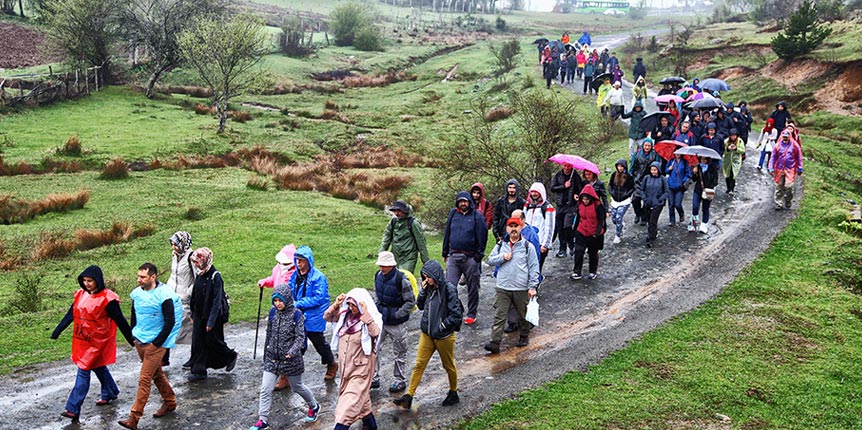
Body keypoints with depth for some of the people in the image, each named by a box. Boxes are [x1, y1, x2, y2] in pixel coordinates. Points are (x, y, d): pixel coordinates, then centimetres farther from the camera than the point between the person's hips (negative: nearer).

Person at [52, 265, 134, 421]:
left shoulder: (107, 299, -17)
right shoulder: (81, 294, 2)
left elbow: (120, 321, -12)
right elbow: (70, 315, 11)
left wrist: (131, 340, -7)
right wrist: (56, 332, 13)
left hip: (97, 341, -7)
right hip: (82, 341, 7)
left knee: (83, 371, -7)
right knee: (98, 367, 21)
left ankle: (73, 409, -5)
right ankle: (110, 393, 41)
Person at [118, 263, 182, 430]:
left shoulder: (165, 296, -18)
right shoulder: (137, 293, 2)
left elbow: (170, 322, -17)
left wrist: (156, 343, -15)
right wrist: (133, 335, 12)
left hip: (155, 343, -7)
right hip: (140, 341, 7)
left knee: (144, 380, -7)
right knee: (156, 374, 19)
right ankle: (170, 402, 37)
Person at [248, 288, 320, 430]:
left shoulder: (296, 314, -12)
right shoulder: (273, 312, 1)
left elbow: (300, 337, -14)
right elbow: (269, 334, 12)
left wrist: (292, 351, -31)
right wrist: (266, 353, 17)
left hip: (290, 359, -4)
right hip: (272, 358, 4)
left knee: (297, 386, 14)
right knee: (265, 389, -3)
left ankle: (314, 406, 38)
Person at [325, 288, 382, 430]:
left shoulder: (371, 319, -15)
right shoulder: (345, 314, 1)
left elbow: (375, 332, -34)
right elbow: (327, 317, 6)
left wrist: (365, 314, -35)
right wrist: (336, 304, -9)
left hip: (361, 367, -7)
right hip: (345, 365, 7)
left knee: (352, 398, -8)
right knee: (360, 396, 22)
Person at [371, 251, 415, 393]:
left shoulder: (401, 280, -19)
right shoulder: (378, 276, 0)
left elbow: (411, 302, -13)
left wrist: (396, 315, -18)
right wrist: (376, 309, 3)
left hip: (396, 324, -5)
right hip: (380, 320, 6)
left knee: (400, 353, 9)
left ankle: (399, 380, 25)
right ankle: (374, 378, 17)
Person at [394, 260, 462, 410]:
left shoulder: (449, 289, -19)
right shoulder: (429, 288, 1)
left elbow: (456, 314, -19)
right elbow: (420, 305, 10)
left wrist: (442, 326, -18)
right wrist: (423, 290, -5)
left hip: (444, 336, -6)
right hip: (427, 334, 6)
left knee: (449, 366, 14)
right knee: (419, 365, 4)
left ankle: (453, 393, 34)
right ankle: (408, 396, 5)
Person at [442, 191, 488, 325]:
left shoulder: (477, 216, -4)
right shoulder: (453, 214, 8)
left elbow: (482, 237, -4)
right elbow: (447, 234, 15)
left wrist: (478, 256, -7)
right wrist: (445, 253, 15)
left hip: (470, 258, -3)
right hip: (453, 257, 3)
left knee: (472, 288, 8)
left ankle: (471, 314, 21)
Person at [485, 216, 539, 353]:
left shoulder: (528, 246, -1)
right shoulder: (500, 245, 8)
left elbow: (534, 268, -1)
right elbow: (490, 260, 7)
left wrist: (532, 287, -7)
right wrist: (503, 257, -9)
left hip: (521, 289, -1)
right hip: (503, 288, 1)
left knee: (523, 315, 14)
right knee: (500, 316, -4)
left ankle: (524, 336, 35)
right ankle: (495, 342, -6)